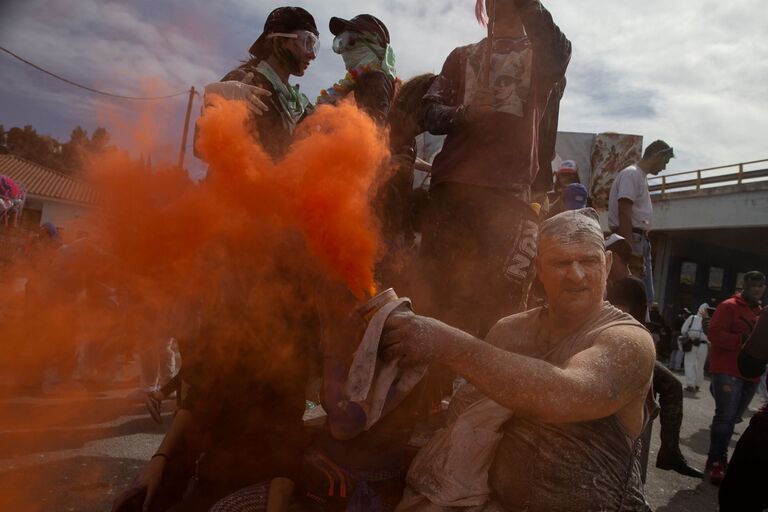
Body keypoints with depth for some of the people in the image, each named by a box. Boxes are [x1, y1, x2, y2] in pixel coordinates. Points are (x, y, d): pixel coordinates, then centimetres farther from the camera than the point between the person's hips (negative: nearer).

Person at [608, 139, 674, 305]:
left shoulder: (641, 177, 21)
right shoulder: (631, 174, -9)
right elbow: (624, 214, -19)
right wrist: (631, 252, -24)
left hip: (641, 241, 10)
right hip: (631, 240, -10)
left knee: (645, 297, 10)